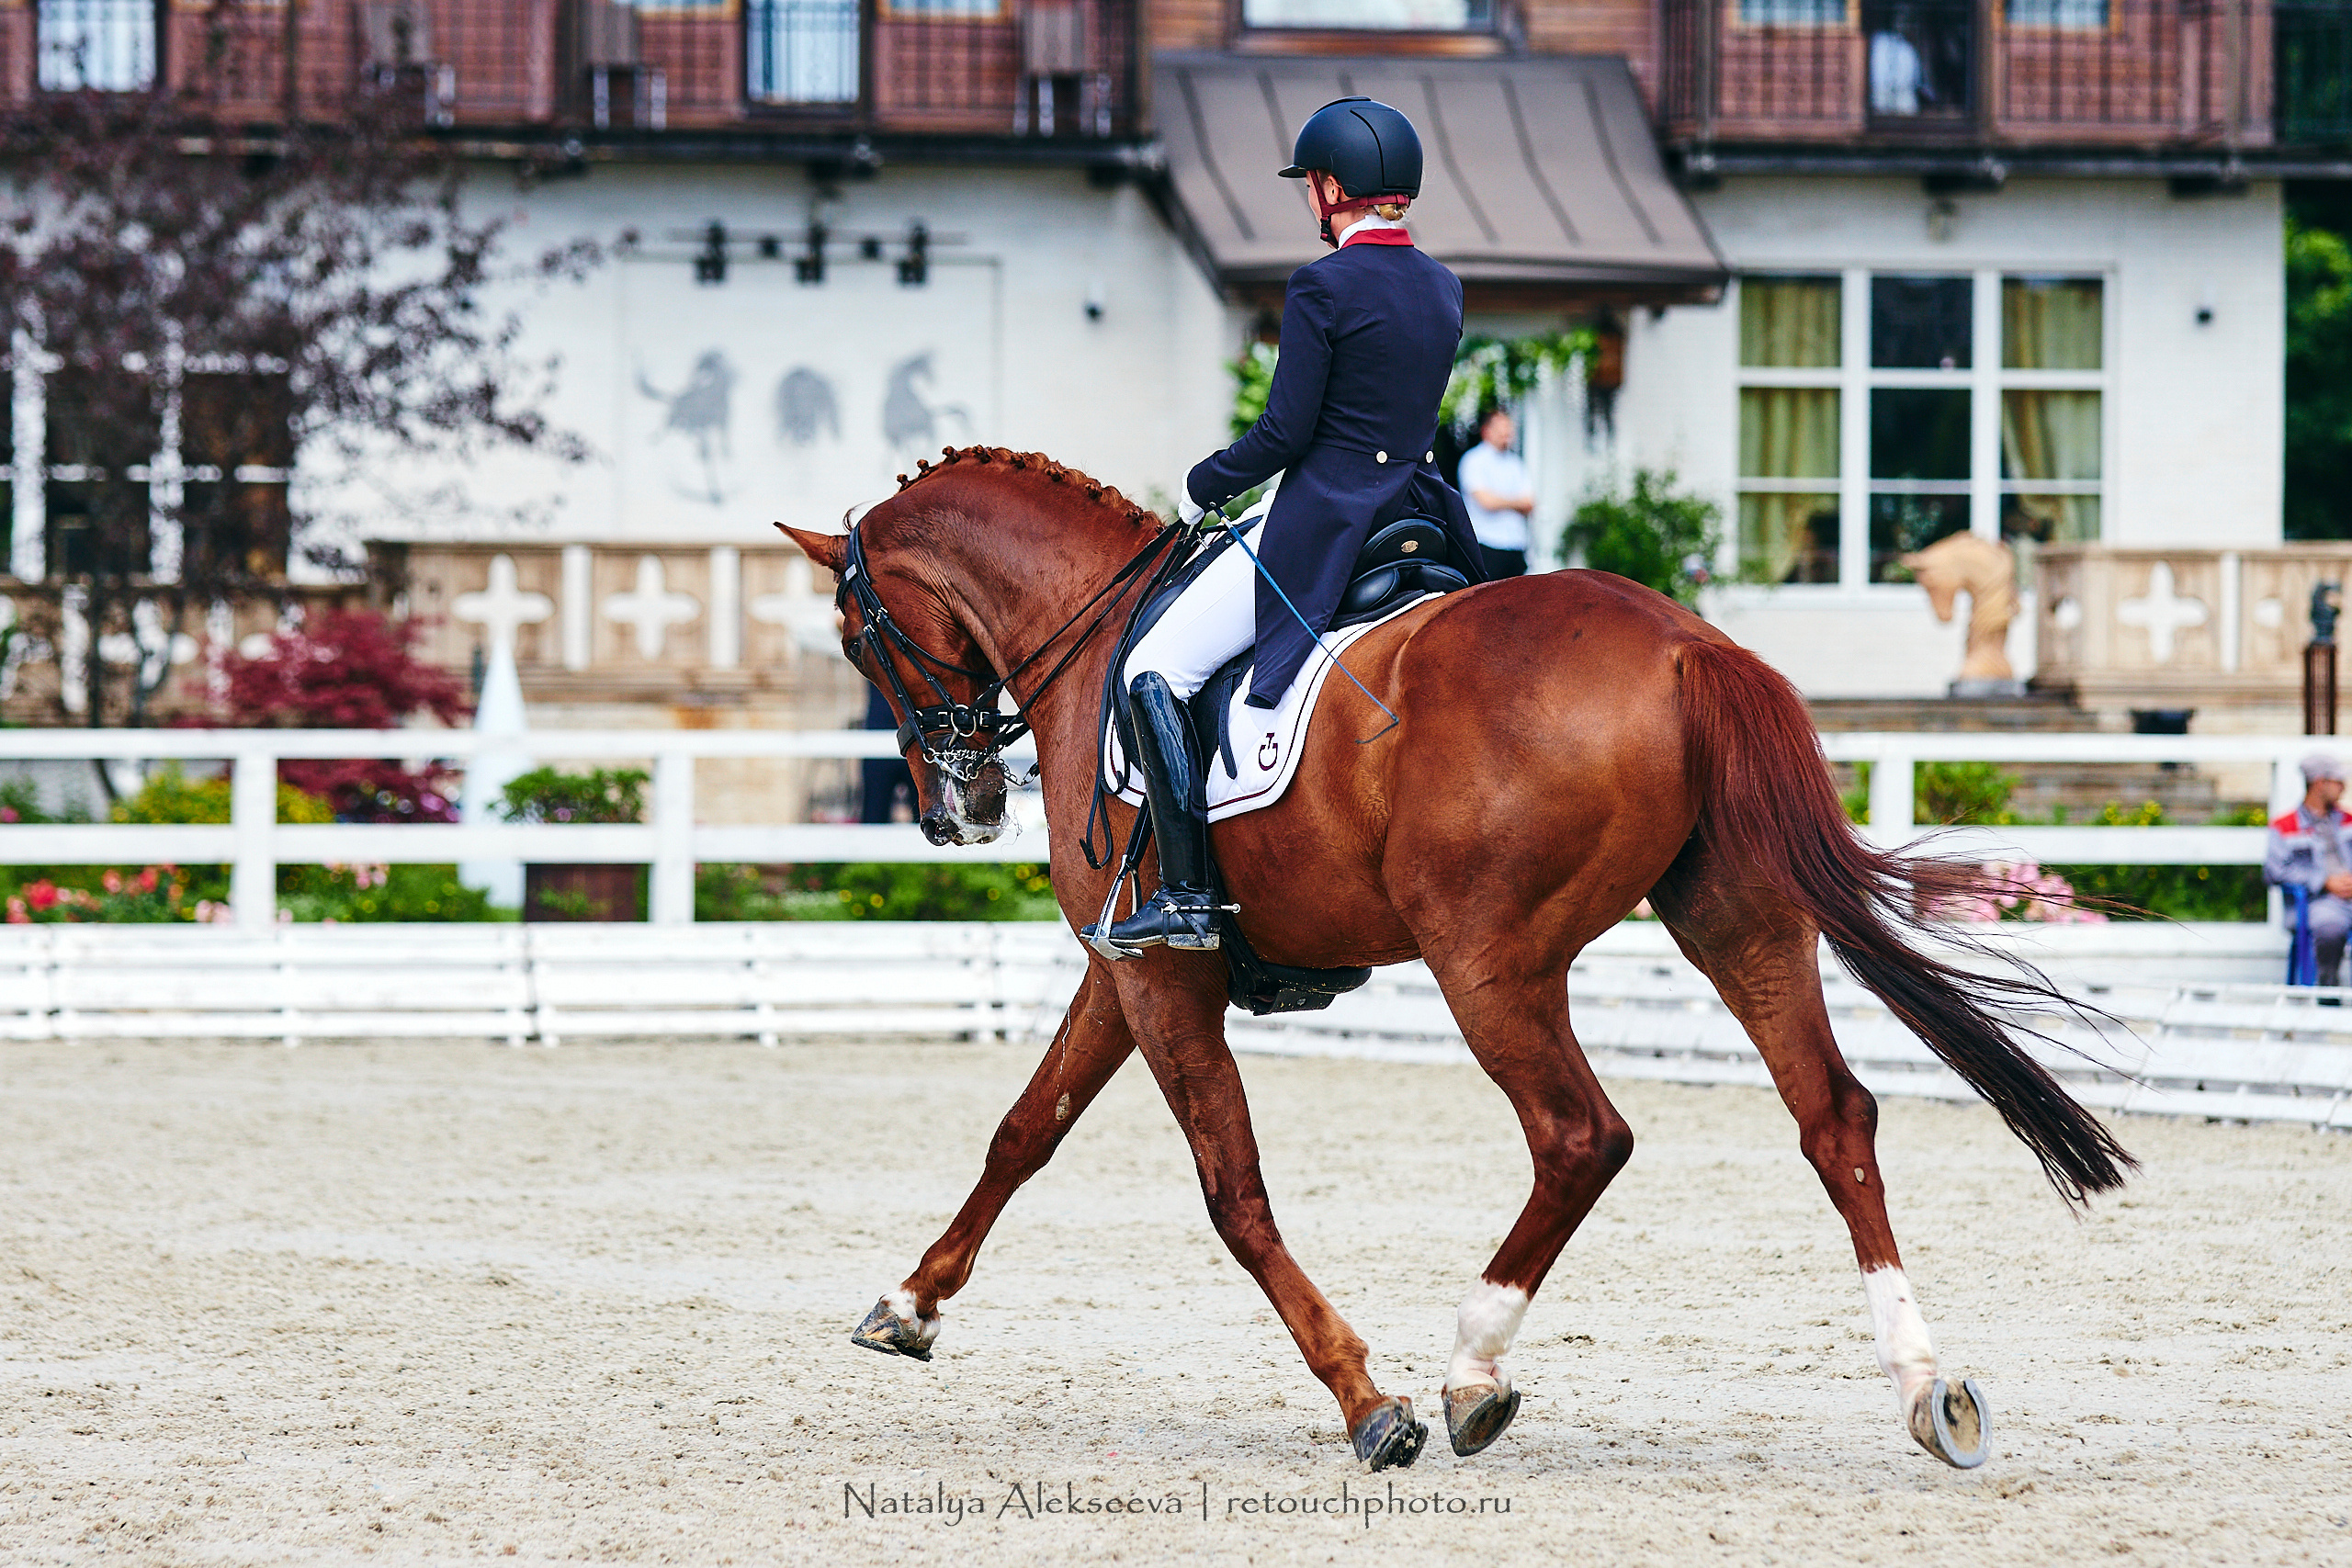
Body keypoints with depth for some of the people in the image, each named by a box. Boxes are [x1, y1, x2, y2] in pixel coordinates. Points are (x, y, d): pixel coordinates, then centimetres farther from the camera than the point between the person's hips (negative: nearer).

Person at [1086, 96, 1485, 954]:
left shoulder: (1322, 286, -13)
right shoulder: (1445, 290, 10)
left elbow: (1285, 431, -16)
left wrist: (1203, 486, 1)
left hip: (1317, 526, -8)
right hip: (1414, 520, 8)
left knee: (1153, 671, -4)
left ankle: (1187, 896, -14)